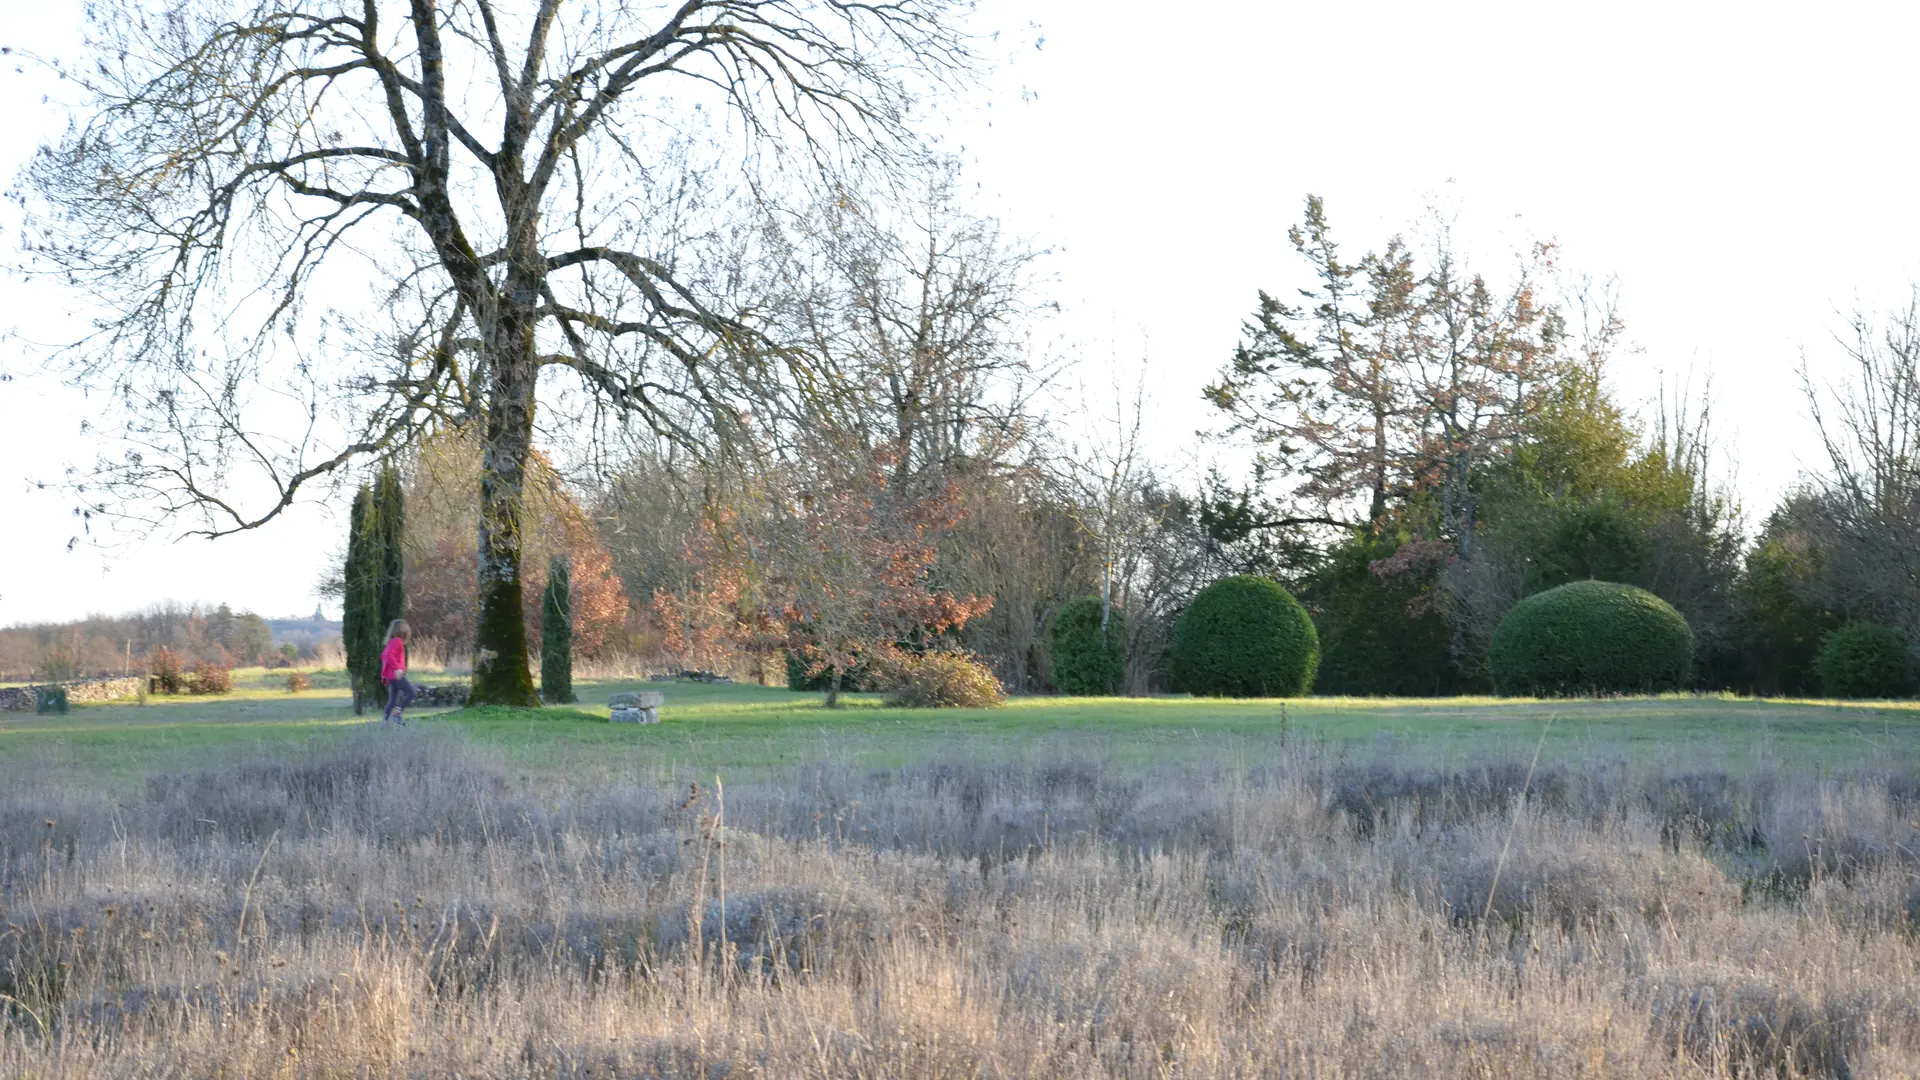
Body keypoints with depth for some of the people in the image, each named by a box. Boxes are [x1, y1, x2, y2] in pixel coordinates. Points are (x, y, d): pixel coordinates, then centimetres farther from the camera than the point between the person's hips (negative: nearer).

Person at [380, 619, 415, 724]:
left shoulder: (393, 641, 18)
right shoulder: (397, 641, -12)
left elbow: (383, 655, 26)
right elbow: (389, 655, -26)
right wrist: (397, 668, -31)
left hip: (391, 675, 10)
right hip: (396, 674, -10)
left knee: (393, 699, 12)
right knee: (411, 693, -6)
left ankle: (385, 719, 9)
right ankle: (398, 713, -10)